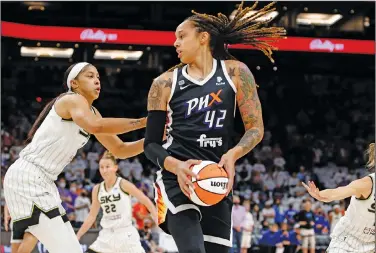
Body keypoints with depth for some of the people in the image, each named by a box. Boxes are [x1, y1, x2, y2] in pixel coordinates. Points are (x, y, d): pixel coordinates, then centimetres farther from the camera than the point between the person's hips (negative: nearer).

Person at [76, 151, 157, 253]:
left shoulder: (123, 184, -7)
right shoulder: (97, 189, 6)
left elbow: (147, 202, -6)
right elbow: (92, 216, 14)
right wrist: (77, 236, 11)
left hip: (126, 234, -5)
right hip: (106, 235, 5)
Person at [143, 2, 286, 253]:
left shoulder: (235, 72, 5)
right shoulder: (165, 83, 4)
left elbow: (256, 128, 3)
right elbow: (151, 144, 4)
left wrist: (232, 154, -18)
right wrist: (176, 166, -17)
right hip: (178, 179, -2)